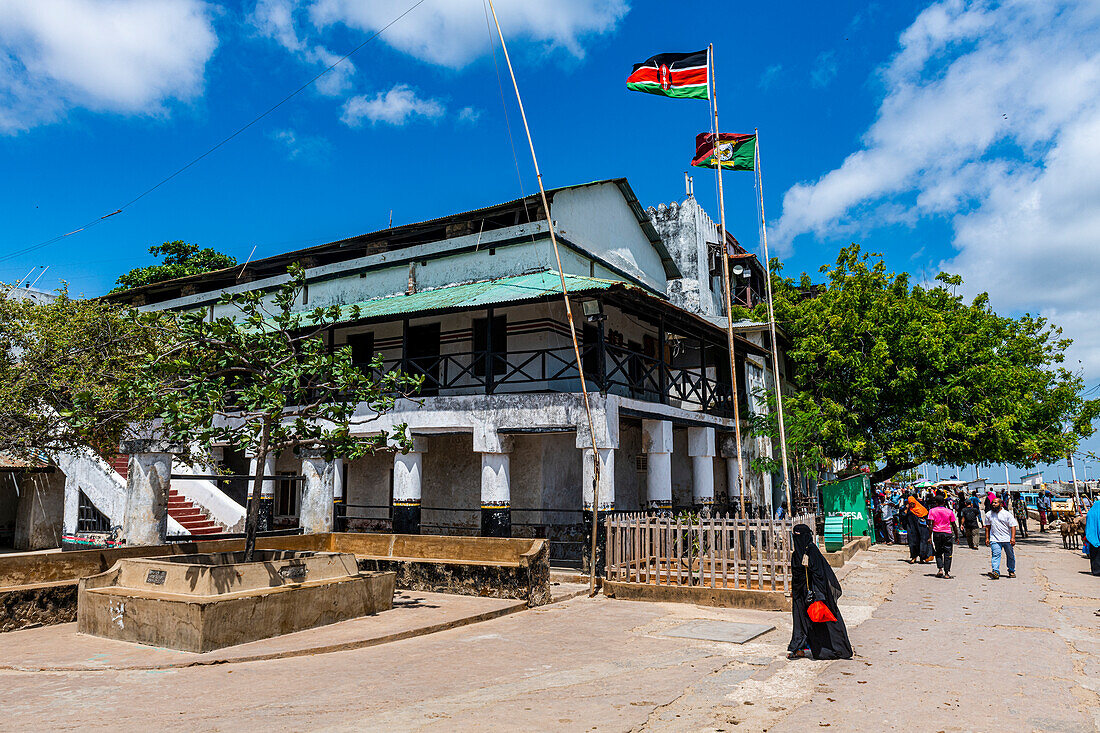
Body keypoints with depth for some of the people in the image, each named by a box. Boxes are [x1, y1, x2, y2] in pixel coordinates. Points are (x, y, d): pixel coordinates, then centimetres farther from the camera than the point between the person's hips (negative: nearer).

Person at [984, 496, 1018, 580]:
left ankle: (1011, 571, 30)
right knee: (996, 555, -13)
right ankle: (996, 572, -19)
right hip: (995, 540, 1)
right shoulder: (988, 514, 8)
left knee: (1010, 556, 11)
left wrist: (1013, 538, -15)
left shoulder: (1007, 514, -3)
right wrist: (987, 538, 10)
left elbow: (1013, 526, -6)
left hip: (1007, 539, -1)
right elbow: (987, 526, 14)